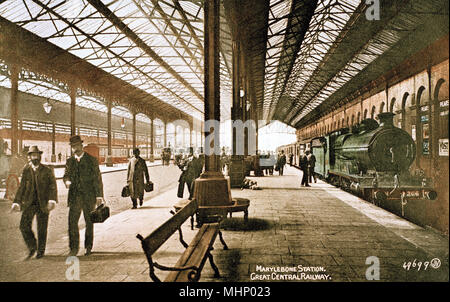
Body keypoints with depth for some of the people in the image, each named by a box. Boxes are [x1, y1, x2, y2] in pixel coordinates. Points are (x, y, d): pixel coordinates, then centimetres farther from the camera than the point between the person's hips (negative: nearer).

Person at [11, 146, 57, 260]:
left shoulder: (47, 171, 0)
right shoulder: (26, 171, 8)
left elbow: (53, 186, -5)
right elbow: (21, 187, 14)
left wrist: (52, 200, -19)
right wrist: (17, 202, 9)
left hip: (43, 203, -2)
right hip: (29, 203, 2)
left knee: (42, 229, 3)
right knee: (24, 226, -10)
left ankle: (41, 251, 22)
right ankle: (32, 247, 12)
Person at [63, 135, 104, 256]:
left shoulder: (91, 160, 0)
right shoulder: (69, 161, 10)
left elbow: (97, 178, -1)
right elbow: (66, 175, 15)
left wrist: (99, 196, -6)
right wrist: (67, 181, -11)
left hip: (89, 197, -2)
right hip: (74, 196, 2)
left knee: (89, 223, 8)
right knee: (72, 222, -5)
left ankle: (88, 247, 24)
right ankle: (74, 248, 7)